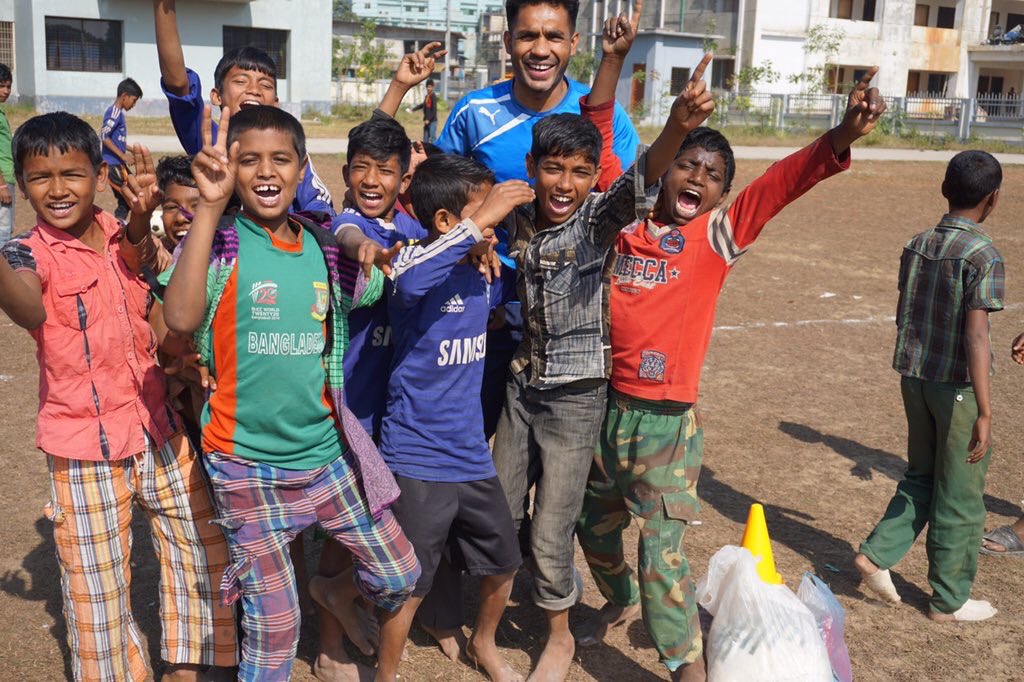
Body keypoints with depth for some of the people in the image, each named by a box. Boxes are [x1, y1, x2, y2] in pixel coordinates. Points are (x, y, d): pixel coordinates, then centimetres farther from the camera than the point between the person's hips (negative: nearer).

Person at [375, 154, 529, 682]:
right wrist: (479, 221, -41)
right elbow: (407, 281, -44)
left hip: (471, 455, 7)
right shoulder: (417, 263, -17)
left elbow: (511, 295, 27)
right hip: (417, 461, -7)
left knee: (503, 563, 21)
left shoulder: (482, 275, 3)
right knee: (406, 586, 4)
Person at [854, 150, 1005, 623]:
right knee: (959, 496, 9)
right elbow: (975, 336, -22)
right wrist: (984, 411, -21)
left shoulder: (916, 245, 3)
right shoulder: (982, 254, -17)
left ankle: (877, 553, 13)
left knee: (920, 477, 23)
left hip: (914, 377, 6)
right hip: (958, 387, -6)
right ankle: (949, 601, 21)